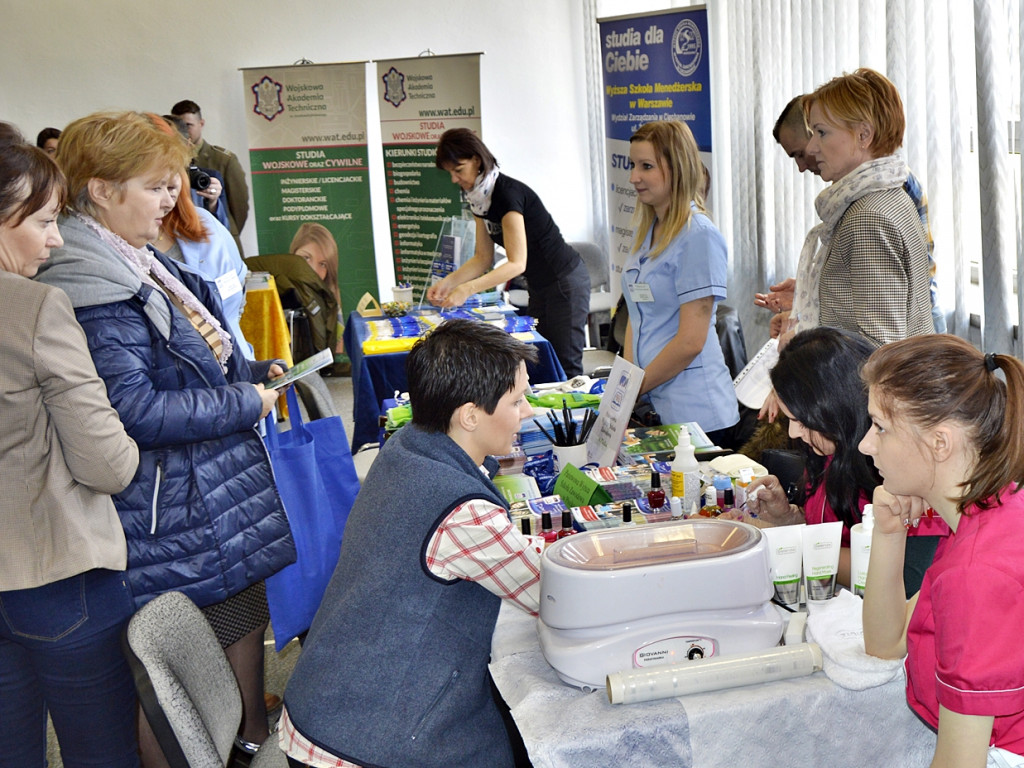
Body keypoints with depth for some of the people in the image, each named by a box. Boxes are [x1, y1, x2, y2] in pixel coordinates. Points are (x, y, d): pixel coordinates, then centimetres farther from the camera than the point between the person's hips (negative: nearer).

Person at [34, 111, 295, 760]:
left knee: (247, 617, 20)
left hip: (226, 490, 10)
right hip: (179, 519, -10)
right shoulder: (90, 290, -20)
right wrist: (246, 403, -18)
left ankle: (255, 737, 39)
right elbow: (135, 410, -26)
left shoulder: (142, 265, 12)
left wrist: (256, 371, 9)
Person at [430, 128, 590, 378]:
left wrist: (467, 289, -36)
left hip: (565, 282, -9)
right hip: (539, 287, 9)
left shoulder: (507, 193, -24)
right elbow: (483, 258, 8)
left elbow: (517, 263, -29)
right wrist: (448, 282, -6)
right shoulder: (479, 197, 3)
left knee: (565, 367, -7)